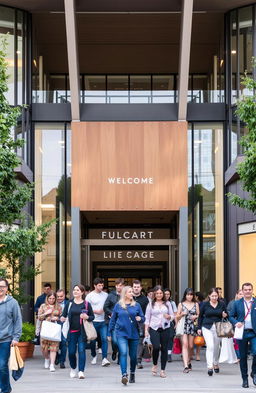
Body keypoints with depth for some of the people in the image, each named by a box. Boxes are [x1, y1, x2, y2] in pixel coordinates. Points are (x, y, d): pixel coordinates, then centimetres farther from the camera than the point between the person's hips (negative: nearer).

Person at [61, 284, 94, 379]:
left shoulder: (86, 304, 2)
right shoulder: (69, 303, 7)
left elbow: (92, 317, 6)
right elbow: (64, 315, 10)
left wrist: (87, 317, -15)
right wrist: (62, 319, -13)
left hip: (82, 332, -2)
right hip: (72, 331, 2)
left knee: (81, 350, -8)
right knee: (71, 351, 5)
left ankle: (81, 371, -5)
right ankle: (73, 368, 29)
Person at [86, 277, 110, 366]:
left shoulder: (105, 295, 9)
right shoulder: (90, 296, -1)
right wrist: (95, 311, -13)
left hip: (103, 321, 2)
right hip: (93, 321, -2)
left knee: (104, 339, -11)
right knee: (93, 340, 8)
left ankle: (104, 358, -14)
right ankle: (94, 356, 28)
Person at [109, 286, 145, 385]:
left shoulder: (136, 305, 6)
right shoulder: (118, 305, 4)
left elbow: (143, 318, 8)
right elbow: (113, 319, 10)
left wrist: (140, 318, -15)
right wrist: (110, 332, 10)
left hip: (134, 333, 2)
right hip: (121, 333, -2)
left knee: (133, 355, 8)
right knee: (123, 353, -18)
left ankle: (132, 374, 30)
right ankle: (124, 375, -24)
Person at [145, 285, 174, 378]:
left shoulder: (167, 304, 10)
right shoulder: (151, 304, 7)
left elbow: (172, 316, 14)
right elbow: (147, 318, 7)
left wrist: (169, 317, -9)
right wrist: (146, 330, -1)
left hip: (165, 328, 2)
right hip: (154, 328, -2)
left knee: (164, 349, 1)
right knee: (156, 347, -18)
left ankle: (163, 370, 9)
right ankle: (155, 365, 7)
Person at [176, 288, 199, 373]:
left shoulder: (196, 304, 10)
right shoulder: (181, 304, 7)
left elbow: (199, 315, 14)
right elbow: (177, 317, 8)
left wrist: (195, 317, -6)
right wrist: (182, 314, -11)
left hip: (192, 326, 2)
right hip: (183, 326, -2)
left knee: (191, 346, 6)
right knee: (185, 345, -14)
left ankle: (189, 362, 28)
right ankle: (186, 366, -21)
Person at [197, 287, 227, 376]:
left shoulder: (222, 304, 3)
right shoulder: (205, 304, -1)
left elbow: (226, 314, 14)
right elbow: (200, 316, 8)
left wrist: (225, 315, -10)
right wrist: (199, 328, 5)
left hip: (218, 328, 2)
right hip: (207, 327, -2)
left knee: (216, 347, 13)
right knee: (210, 346, -17)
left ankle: (216, 364, 33)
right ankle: (210, 366, -20)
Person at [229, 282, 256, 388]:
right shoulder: (237, 303, 7)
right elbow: (231, 316, 9)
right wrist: (235, 323, -11)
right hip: (242, 333, 1)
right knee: (243, 357, 6)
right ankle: (245, 379, 18)